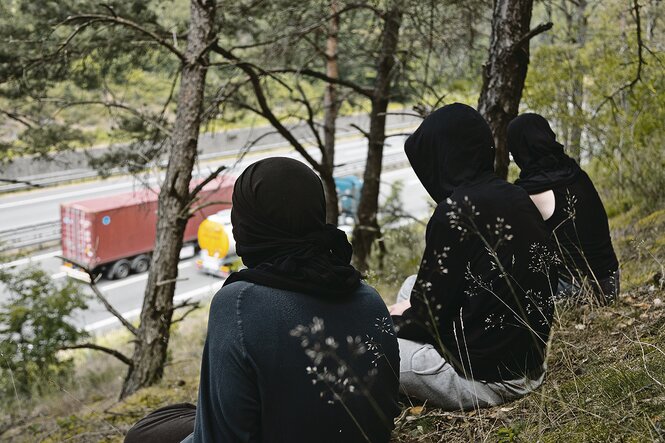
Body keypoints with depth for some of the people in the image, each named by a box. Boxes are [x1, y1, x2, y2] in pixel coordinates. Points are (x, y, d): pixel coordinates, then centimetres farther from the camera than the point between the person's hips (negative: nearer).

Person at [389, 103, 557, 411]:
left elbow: (430, 317, -15)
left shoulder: (456, 210, -21)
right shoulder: (515, 196, 5)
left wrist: (394, 321, 6)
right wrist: (411, 312, 18)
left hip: (485, 380, -9)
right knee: (412, 285, 23)